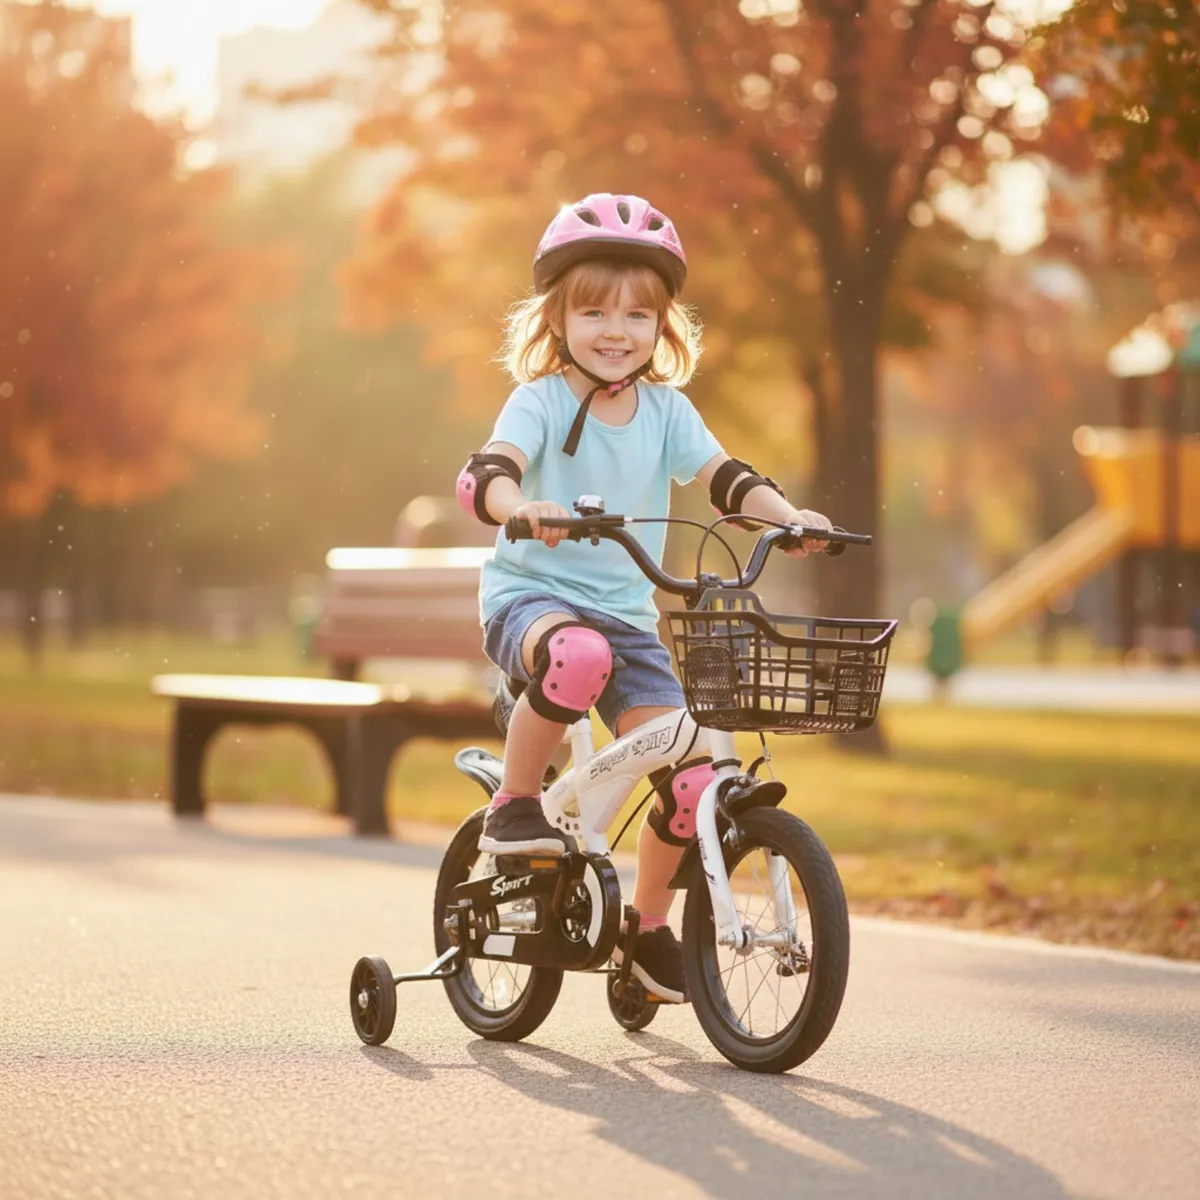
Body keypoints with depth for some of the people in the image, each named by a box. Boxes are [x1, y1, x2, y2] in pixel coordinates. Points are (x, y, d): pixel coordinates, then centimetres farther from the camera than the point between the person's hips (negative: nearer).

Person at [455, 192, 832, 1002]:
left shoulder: (665, 411, 6)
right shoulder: (542, 401, -8)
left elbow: (725, 476, -1)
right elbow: (483, 477, -24)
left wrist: (789, 515, -21)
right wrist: (525, 506, -46)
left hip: (626, 615, 5)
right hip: (531, 595, -5)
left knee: (692, 777, -7)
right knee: (579, 655, -41)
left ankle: (648, 923, 17)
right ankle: (513, 805, -18)